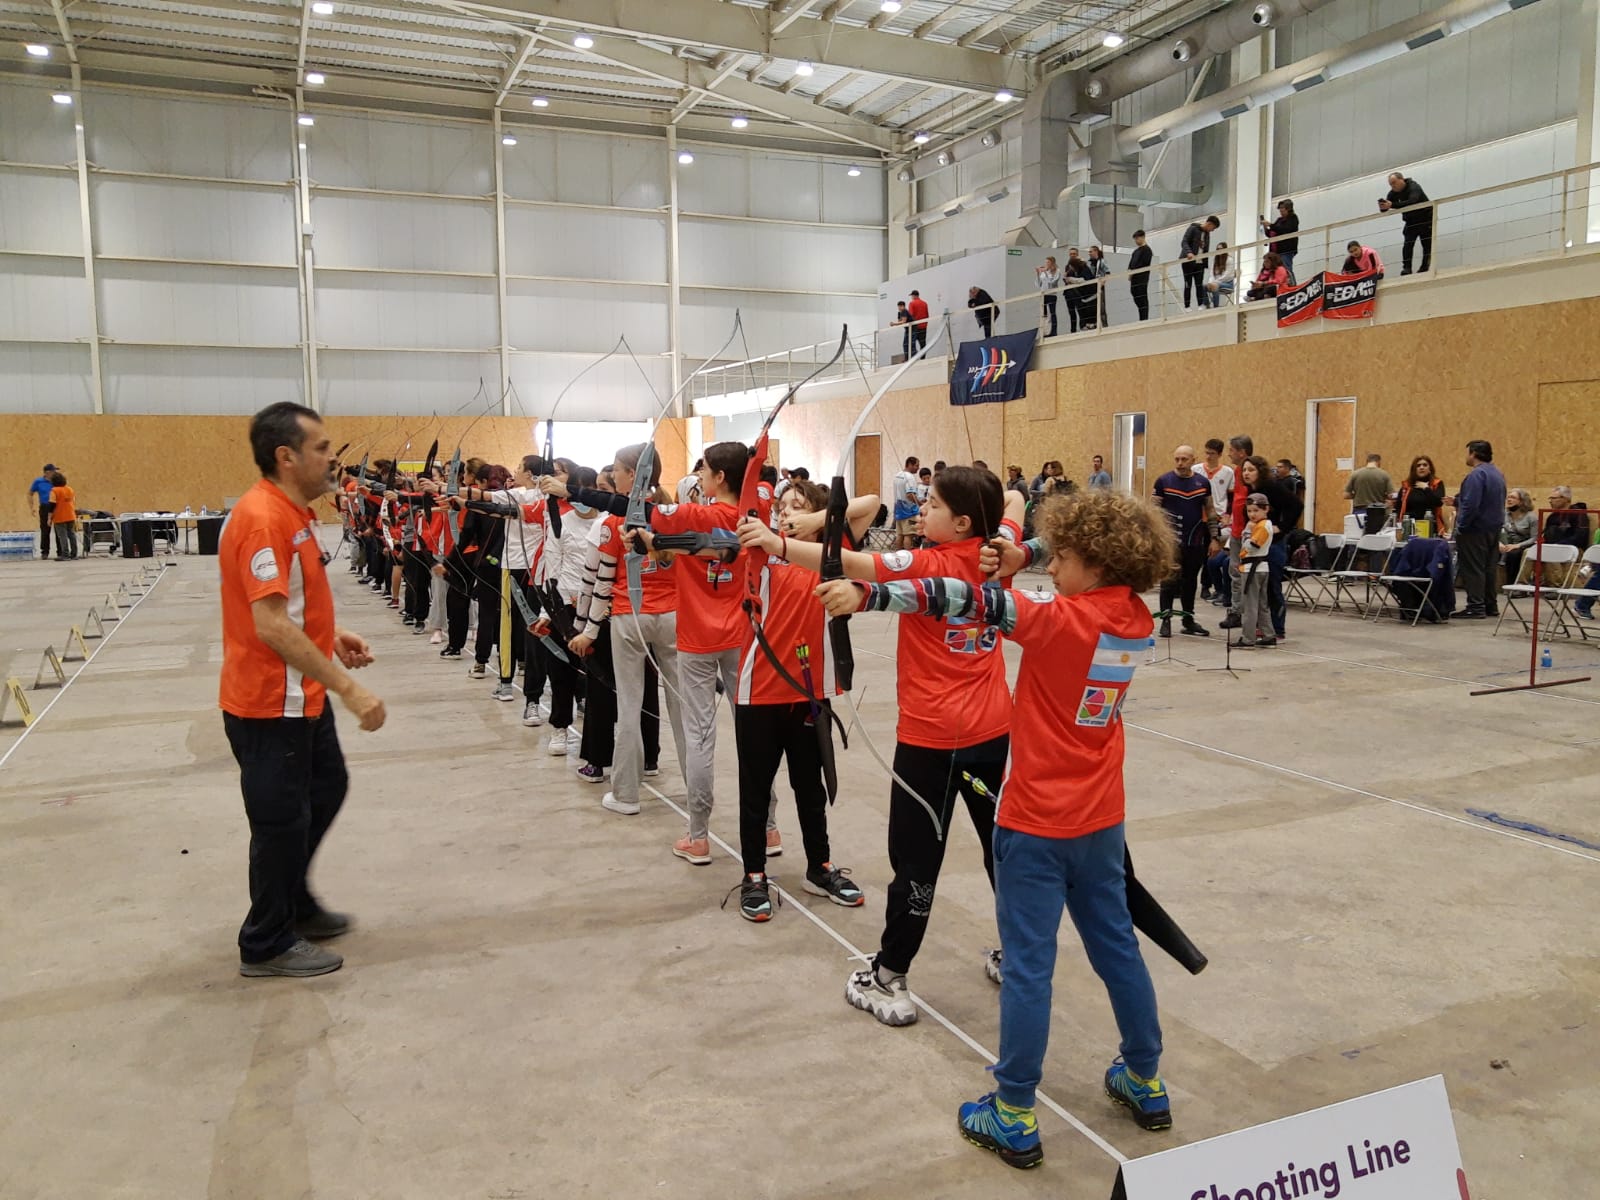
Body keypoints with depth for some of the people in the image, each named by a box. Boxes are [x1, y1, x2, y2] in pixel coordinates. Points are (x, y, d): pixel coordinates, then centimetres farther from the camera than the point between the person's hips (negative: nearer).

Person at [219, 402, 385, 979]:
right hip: (270, 703, -10)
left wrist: (333, 636, 5)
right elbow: (271, 625, -30)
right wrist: (349, 689, -30)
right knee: (283, 818, 4)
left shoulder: (294, 512, 8)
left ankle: (294, 903, 41)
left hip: (302, 695, 10)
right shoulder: (262, 518, -24)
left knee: (327, 789, 23)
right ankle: (267, 944, 23)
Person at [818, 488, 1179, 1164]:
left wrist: (866, 594, -26)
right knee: (1116, 945, 21)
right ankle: (1145, 1083, 36)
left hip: (1037, 825, -7)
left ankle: (1014, 1119, 13)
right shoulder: (1136, 621, 0)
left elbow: (967, 601, -25)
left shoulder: (1061, 621, -20)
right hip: (1101, 822, 7)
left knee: (1028, 965, 2)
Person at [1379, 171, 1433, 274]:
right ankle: (1406, 268, -19)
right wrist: (1383, 207, -35)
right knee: (1407, 244, -14)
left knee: (1427, 245, -3)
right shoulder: (1394, 192, -4)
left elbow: (1412, 202, -44)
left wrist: (1392, 205, -54)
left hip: (1425, 220, -4)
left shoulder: (1414, 187, -24)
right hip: (1410, 221, 4)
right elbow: (1385, 208, -8)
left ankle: (1424, 268, 2)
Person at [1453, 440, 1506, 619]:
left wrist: (1461, 526, -16)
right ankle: (1490, 605, 20)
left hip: (1475, 530, -10)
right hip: (1494, 528, 10)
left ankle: (1476, 607, -4)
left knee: (1473, 569, -5)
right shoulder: (1497, 474, 13)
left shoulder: (1477, 474, -19)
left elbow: (1471, 505, -25)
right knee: (1488, 567, 15)